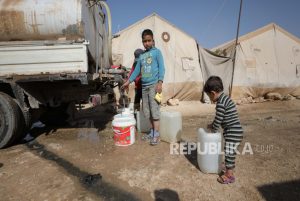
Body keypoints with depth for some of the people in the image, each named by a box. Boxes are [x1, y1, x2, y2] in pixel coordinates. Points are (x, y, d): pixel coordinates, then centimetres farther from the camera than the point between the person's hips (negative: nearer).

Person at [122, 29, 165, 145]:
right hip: (144, 86, 6)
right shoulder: (142, 55, 17)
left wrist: (160, 82, -18)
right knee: (147, 111, 8)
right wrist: (128, 82, 17)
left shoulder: (157, 52, 2)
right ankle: (153, 131, 21)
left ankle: (156, 135, 0)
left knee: (154, 110, -8)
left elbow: (161, 67, -6)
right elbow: (137, 70, 21)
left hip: (154, 85, -6)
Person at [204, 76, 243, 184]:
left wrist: (212, 129, 1)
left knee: (229, 154, 4)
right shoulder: (225, 98, 10)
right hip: (234, 131, 10)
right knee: (230, 153, 21)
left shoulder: (220, 103, -22)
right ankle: (229, 169, 36)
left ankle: (229, 176, 18)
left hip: (232, 133, -10)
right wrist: (213, 125, 12)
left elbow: (218, 120, -17)